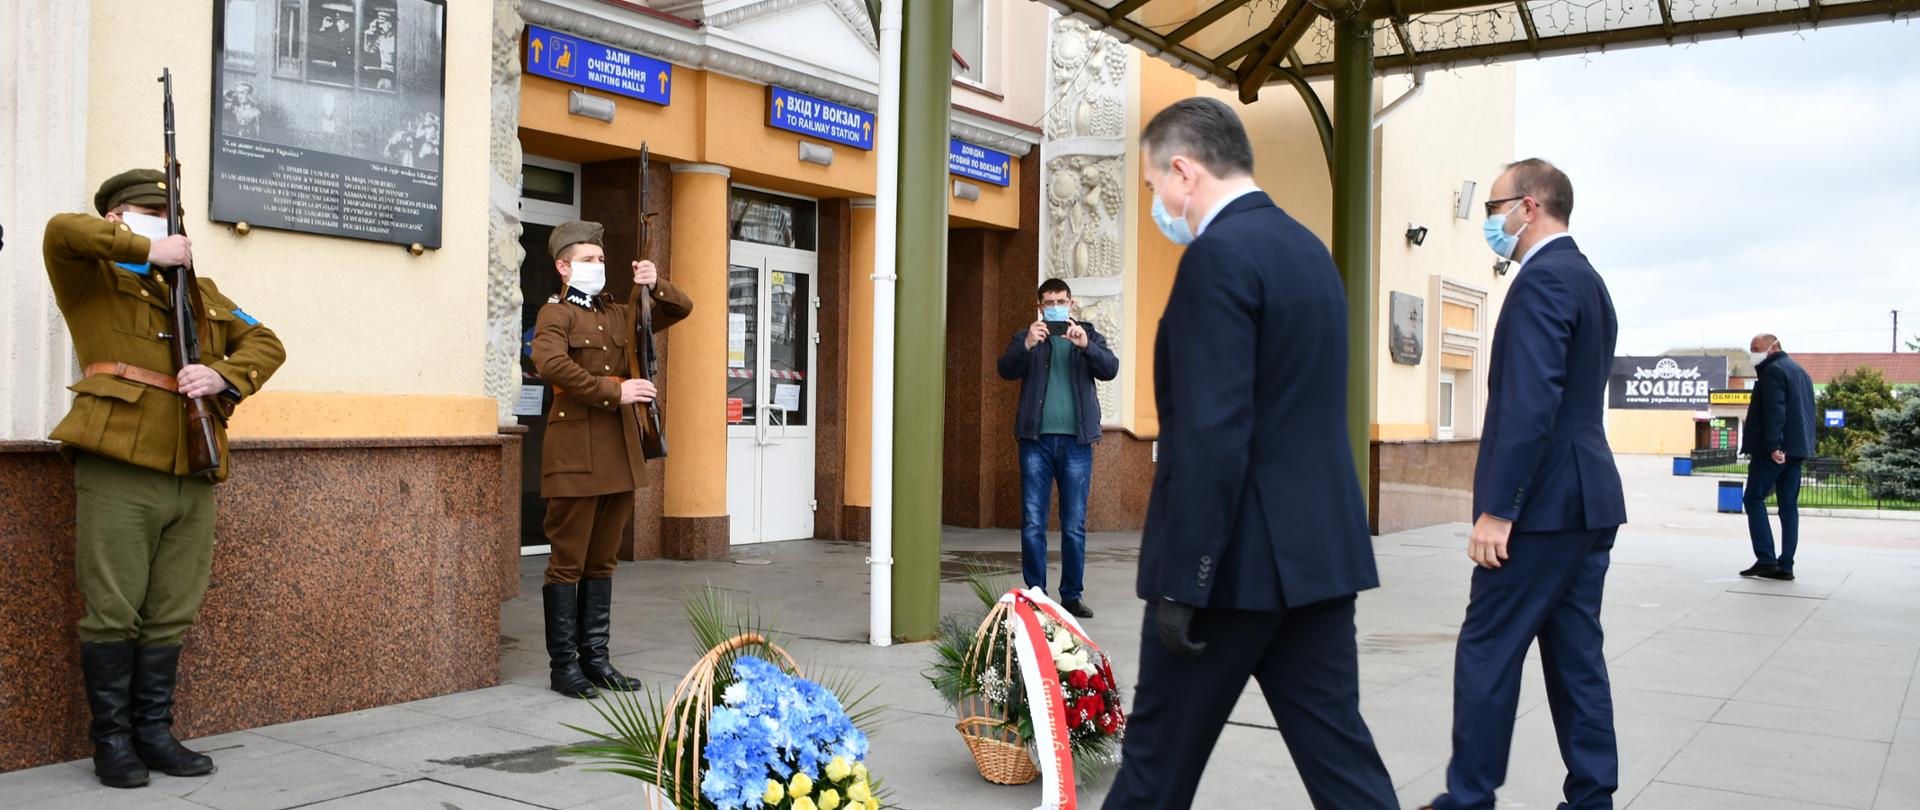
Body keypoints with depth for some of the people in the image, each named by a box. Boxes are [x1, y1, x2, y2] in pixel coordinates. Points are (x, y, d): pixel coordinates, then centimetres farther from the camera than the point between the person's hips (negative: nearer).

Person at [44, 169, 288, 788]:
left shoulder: (200, 291, 23)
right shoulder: (94, 281, 7)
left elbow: (264, 343, 14)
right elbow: (63, 232, -14)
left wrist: (225, 376, -5)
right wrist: (148, 251, -7)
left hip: (193, 477, 5)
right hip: (118, 468, -5)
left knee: (170, 616, 9)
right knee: (114, 614, -1)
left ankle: (155, 734, 19)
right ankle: (112, 741, 10)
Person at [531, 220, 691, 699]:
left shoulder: (620, 316, 19)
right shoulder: (555, 315, -1)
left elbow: (680, 310, 25)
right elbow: (551, 364, -20)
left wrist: (655, 285, 4)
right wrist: (615, 391, -20)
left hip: (620, 452, 7)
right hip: (576, 453, -7)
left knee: (603, 561, 11)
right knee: (568, 562, -1)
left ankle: (595, 658, 18)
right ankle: (564, 665, 6)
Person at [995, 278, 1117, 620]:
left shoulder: (1089, 336, 14)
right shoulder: (1027, 337, 12)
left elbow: (1110, 369, -2)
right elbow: (1006, 369, -4)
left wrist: (1085, 345, -20)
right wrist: (1027, 345, -22)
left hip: (1076, 441, 0)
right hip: (1036, 439, 0)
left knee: (1075, 525, 3)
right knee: (1032, 524, -1)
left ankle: (1072, 595, 11)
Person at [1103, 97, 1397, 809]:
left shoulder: (1220, 254, -15)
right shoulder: (1308, 247, 14)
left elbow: (1212, 434, -22)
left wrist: (1180, 583, -19)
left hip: (1239, 556, -8)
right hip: (1318, 546, 9)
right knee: (1338, 750, 10)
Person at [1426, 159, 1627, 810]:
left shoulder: (1542, 279, -14)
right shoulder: (1589, 280, 18)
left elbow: (1530, 403, -22)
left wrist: (1497, 508, -22)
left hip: (1545, 504, -10)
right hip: (1589, 501, 10)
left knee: (1486, 652, -2)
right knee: (1576, 653, 12)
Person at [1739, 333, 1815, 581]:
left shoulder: (1773, 371, -9)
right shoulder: (1800, 371, 21)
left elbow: (1775, 411, -19)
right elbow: (1807, 412, 22)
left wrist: (1773, 445, -24)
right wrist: (1802, 445, 19)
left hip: (1773, 450, -9)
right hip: (1797, 449, 9)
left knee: (1754, 499, -3)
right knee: (1789, 505, 6)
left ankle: (1766, 560, -10)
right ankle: (1785, 565, 5)